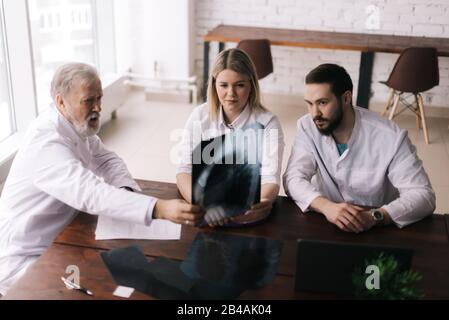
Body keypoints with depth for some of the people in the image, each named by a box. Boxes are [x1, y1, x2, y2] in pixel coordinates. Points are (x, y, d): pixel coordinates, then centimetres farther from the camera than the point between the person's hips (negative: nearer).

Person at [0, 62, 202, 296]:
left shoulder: (78, 125, 1)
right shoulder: (46, 141, -29)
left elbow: (107, 160, 9)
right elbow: (90, 194, -41)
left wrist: (126, 190, -15)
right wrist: (160, 209, -51)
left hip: (59, 240, 9)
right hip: (23, 258, -9)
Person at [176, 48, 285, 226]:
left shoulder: (267, 123, -5)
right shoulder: (200, 116, 0)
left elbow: (270, 178, -15)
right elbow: (185, 170, -7)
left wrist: (264, 202, -39)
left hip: (249, 210, 0)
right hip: (207, 210, 0)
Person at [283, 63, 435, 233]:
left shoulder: (391, 137, -19)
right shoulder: (307, 127, -11)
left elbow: (423, 195, -21)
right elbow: (294, 178, -17)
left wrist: (374, 217, -38)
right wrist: (326, 206, -36)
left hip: (379, 229, -2)